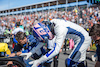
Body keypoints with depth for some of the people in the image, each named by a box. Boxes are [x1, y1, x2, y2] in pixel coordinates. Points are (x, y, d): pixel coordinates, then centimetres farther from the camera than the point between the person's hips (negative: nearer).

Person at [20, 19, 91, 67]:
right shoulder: (50, 25, -7)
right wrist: (30, 52, -1)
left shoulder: (60, 29, -34)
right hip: (80, 39, 9)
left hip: (84, 39, -9)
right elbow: (43, 41, 4)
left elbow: (56, 50, -39)